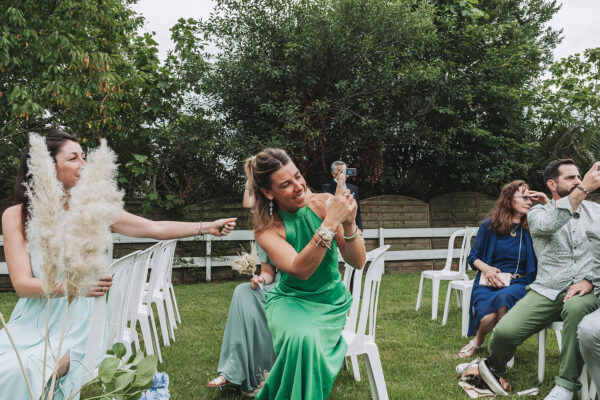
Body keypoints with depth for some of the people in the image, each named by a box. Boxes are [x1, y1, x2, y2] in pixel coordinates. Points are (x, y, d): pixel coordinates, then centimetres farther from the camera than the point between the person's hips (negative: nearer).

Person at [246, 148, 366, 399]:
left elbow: (358, 262, -11)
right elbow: (301, 270, -30)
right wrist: (330, 223, -37)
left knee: (303, 341, -28)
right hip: (290, 300, -1)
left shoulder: (323, 204, -10)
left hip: (331, 303, 1)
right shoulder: (267, 228, -12)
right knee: (302, 338, -33)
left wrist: (349, 224, -29)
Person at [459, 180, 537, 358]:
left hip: (518, 283, 0)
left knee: (503, 298, -39)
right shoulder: (489, 225, 6)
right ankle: (478, 339, 7)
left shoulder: (530, 228, 8)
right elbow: (473, 257, 11)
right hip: (488, 282, 0)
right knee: (488, 318, -32)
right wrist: (486, 268, -12)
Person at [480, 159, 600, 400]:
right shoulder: (539, 212, 7)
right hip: (547, 291, 0)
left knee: (576, 307, -39)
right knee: (504, 331, -23)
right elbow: (548, 225, -20)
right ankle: (495, 367, 15)